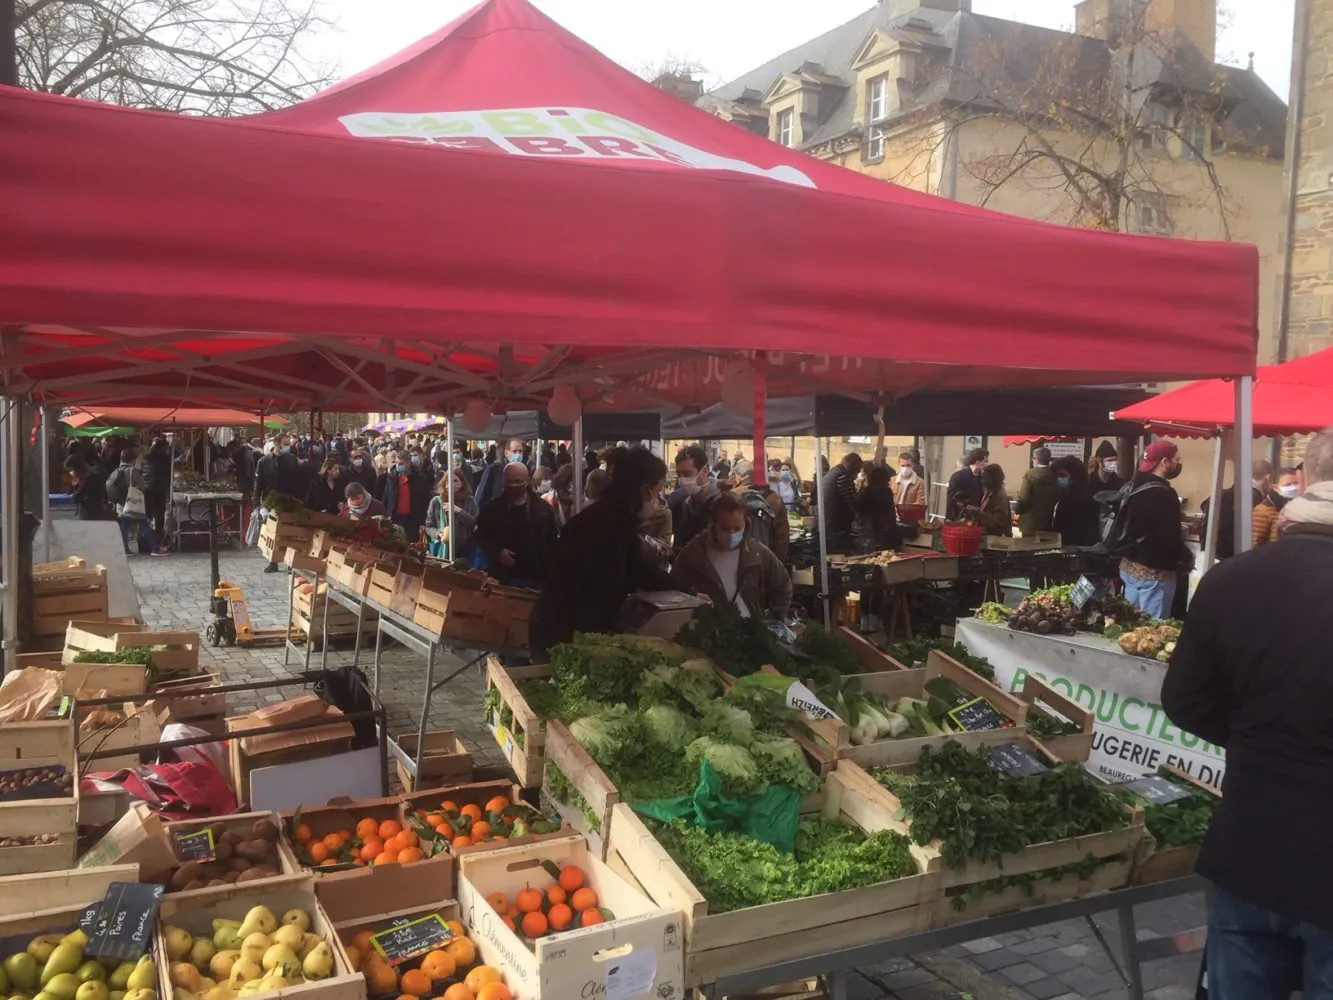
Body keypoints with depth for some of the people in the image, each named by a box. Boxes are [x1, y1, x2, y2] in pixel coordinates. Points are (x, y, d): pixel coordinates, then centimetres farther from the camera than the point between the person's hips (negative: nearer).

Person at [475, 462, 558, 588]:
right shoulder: (491, 508, 3)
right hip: (503, 578, -1)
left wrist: (552, 576, 3)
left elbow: (552, 542, 8)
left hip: (538, 579, 1)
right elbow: (481, 536, 7)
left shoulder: (543, 508, 6)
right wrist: (497, 552, -12)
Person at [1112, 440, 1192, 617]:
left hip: (1129, 566, 9)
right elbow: (1169, 538, -20)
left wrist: (1179, 531, 21)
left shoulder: (1136, 488, 10)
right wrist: (1187, 560, -4)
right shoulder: (1163, 494, -19)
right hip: (1153, 571, -9)